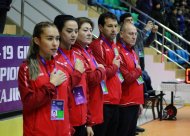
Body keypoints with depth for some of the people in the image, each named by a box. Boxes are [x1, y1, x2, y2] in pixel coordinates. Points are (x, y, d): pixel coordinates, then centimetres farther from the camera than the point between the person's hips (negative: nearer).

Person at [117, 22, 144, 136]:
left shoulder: (133, 53, 16)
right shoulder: (118, 52, -13)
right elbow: (126, 78, -19)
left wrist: (140, 101, 17)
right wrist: (138, 71, -1)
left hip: (135, 102, 8)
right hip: (125, 103, -8)